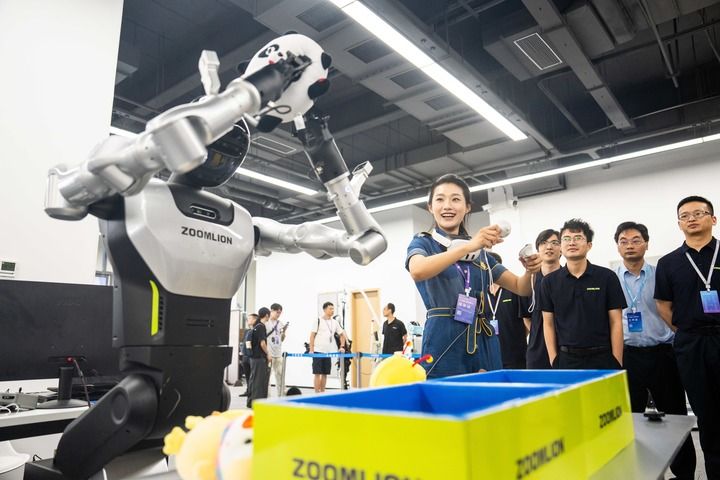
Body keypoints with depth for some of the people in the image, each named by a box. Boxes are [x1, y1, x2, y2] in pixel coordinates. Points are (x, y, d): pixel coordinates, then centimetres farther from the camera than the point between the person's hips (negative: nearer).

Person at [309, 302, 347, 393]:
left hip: (329, 352, 5)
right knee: (317, 373, -2)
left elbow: (342, 334, 18)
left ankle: (322, 392, 18)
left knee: (325, 374, 9)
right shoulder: (318, 320, -5)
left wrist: (342, 347, 6)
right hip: (318, 351, -5)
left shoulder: (334, 322, 10)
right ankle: (317, 393, 3)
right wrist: (311, 350, -12)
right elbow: (312, 335, -5)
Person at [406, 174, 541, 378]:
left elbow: (521, 288, 18)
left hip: (484, 345, 5)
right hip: (444, 343, -5)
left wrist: (530, 271, -4)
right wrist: (467, 247, -31)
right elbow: (417, 271, -23)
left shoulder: (480, 251, 16)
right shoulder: (423, 242, 1)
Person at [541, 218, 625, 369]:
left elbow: (616, 323, -2)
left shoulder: (607, 277, -2)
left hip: (602, 359, -1)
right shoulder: (549, 281, 1)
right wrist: (553, 361, -2)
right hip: (565, 360, 1)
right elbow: (548, 324, 3)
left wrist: (617, 363, -7)